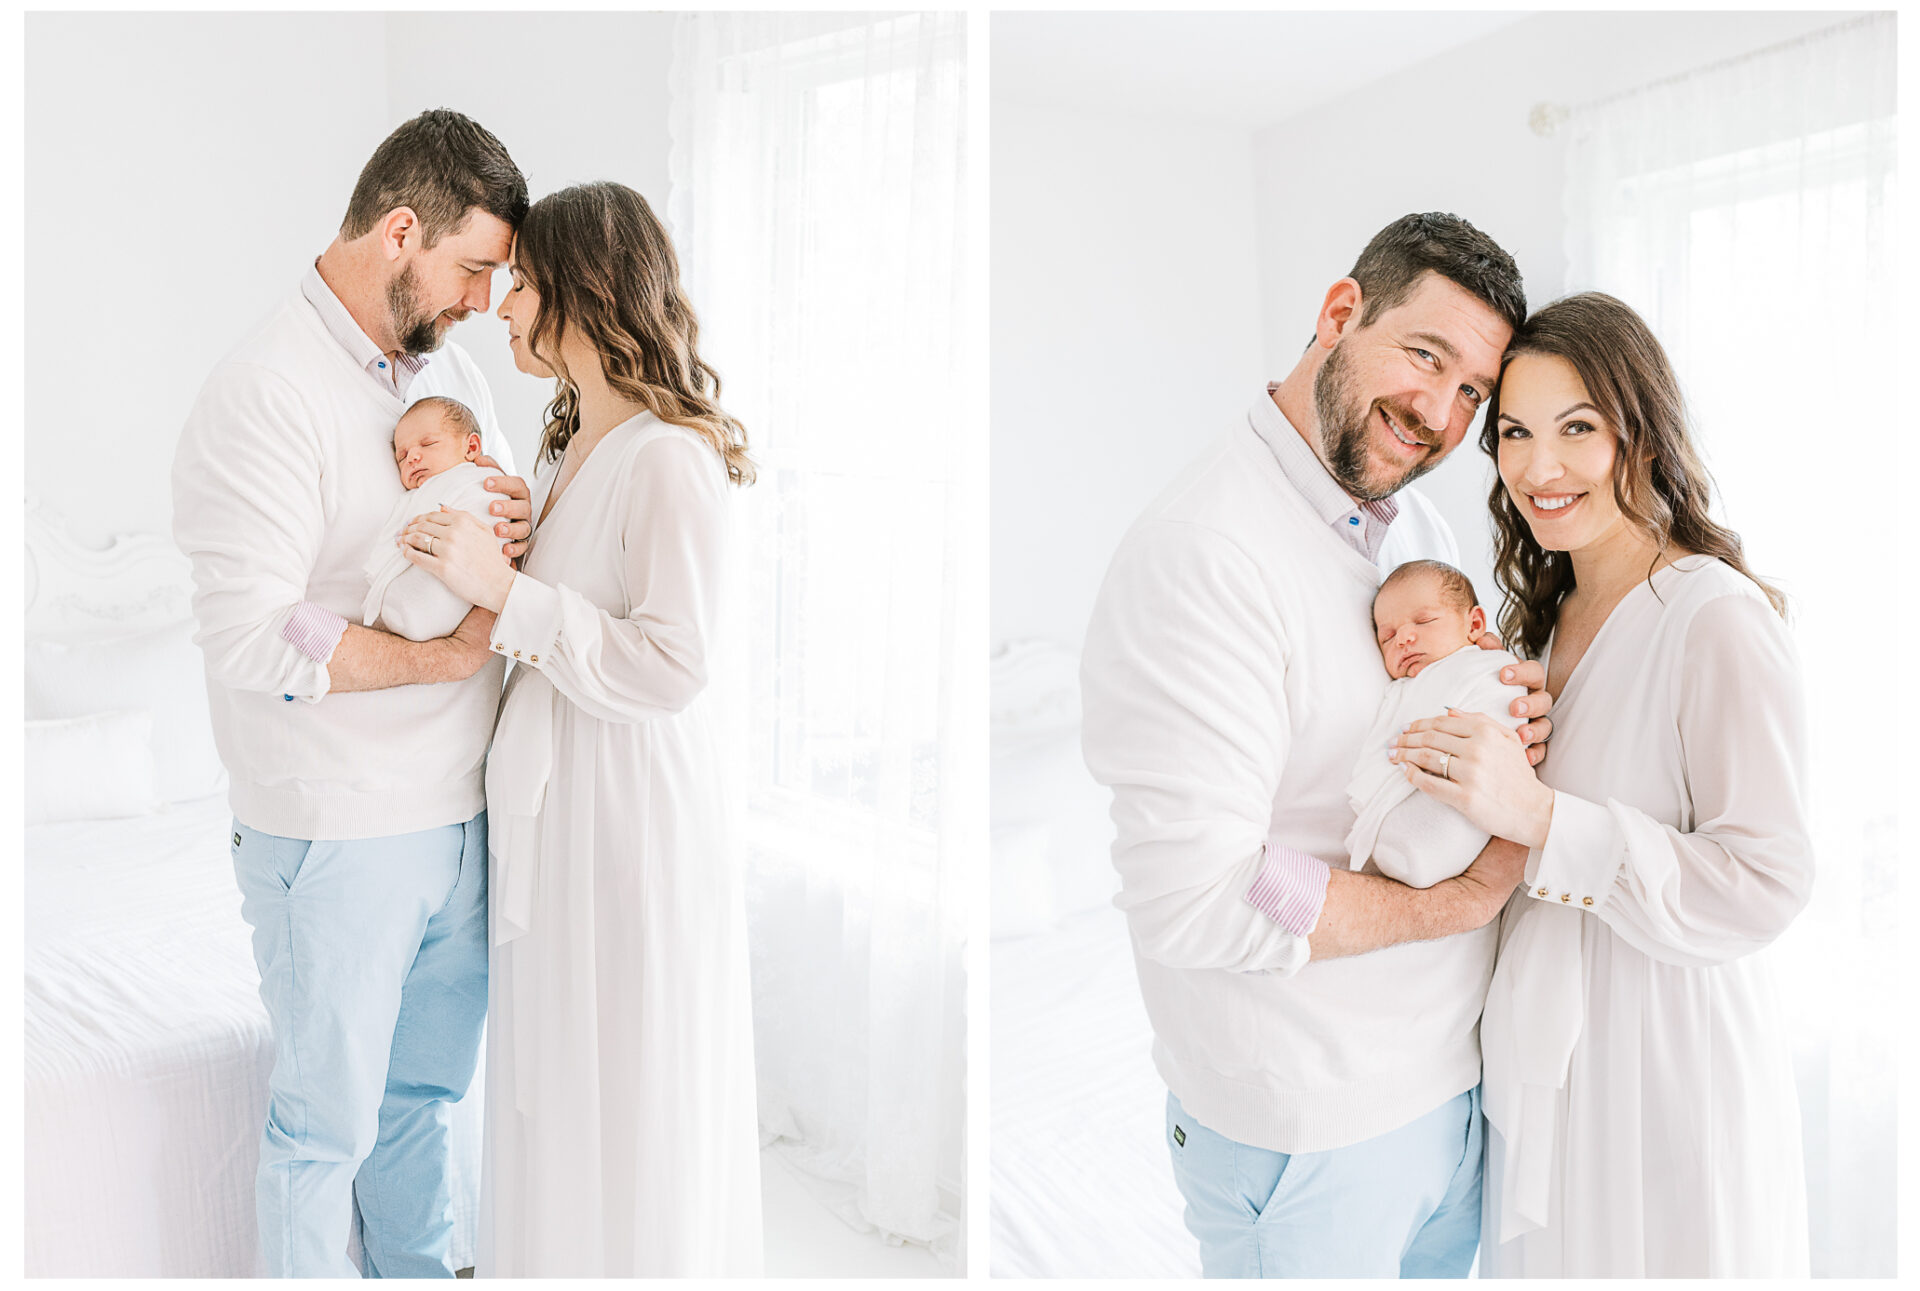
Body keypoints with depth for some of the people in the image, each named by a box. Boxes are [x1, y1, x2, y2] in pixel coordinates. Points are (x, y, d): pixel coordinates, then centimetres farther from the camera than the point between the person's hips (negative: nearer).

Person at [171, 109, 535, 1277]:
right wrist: (447, 655, -18)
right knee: (328, 1120, 11)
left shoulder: (455, 371, 10)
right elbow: (249, 638, -22)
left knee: (426, 1091, 22)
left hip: (462, 815, 7)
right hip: (339, 832, -7)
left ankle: (422, 1270, 39)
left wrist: (513, 537, -6)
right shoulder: (265, 394, -15)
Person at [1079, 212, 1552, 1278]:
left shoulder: (1419, 525, 4)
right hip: (1309, 1129, -8)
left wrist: (1514, 729, -9)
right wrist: (1468, 898, -19)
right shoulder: (1198, 555, -25)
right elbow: (1190, 900, -30)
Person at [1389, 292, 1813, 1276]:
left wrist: (1539, 817, -31)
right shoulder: (1551, 612, 6)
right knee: (1542, 1252, 22)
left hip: (1665, 1064, -7)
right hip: (1543, 1052, 7)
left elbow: (1764, 888, -23)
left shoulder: (1717, 619, -20)